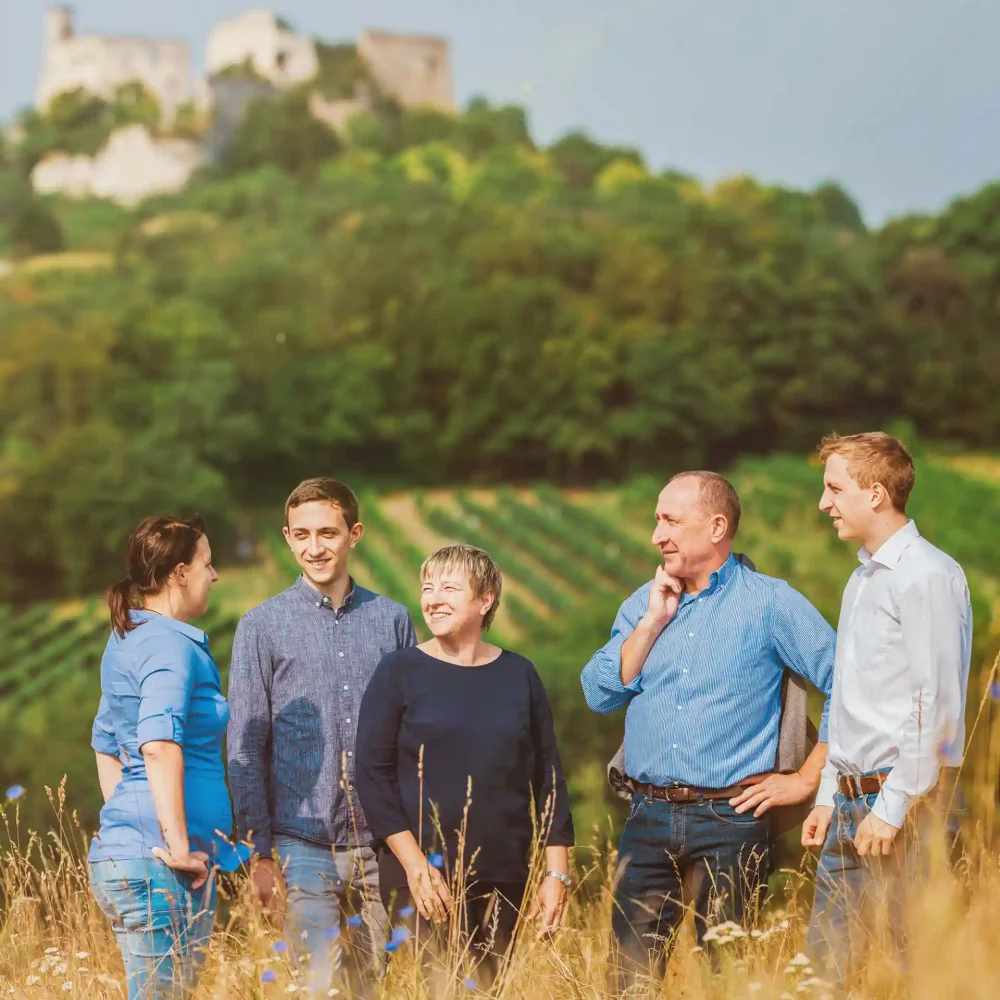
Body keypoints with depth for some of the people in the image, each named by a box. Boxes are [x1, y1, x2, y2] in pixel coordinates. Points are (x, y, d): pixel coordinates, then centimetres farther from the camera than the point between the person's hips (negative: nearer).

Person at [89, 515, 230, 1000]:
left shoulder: (127, 641, 18)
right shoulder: (171, 646, -12)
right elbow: (160, 746, -25)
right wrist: (179, 845, -22)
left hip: (120, 852, 10)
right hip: (159, 865, -10)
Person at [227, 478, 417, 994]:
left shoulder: (392, 620, 7)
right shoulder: (262, 626, 1)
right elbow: (245, 747, 1)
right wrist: (260, 853, -5)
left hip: (381, 845, 2)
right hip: (304, 848, -2)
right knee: (315, 987, -4)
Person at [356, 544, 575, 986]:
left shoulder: (519, 675, 7)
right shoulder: (399, 671, 1)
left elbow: (547, 779, 9)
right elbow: (373, 774, -3)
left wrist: (556, 873, 3)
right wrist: (415, 865, -11)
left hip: (503, 882, 2)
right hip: (420, 880, -2)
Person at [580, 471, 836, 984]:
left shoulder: (770, 603, -3)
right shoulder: (643, 604, 13)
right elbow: (601, 694, 3)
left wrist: (806, 779, -6)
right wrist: (653, 621, -4)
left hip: (730, 822, -4)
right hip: (648, 819, 4)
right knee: (632, 973, 4)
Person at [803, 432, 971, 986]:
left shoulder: (927, 575, -12)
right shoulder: (861, 578, 18)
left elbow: (937, 706, -17)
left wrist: (892, 807, -18)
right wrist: (829, 796, 18)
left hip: (907, 798, -9)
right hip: (853, 801, 9)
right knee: (827, 962, 8)